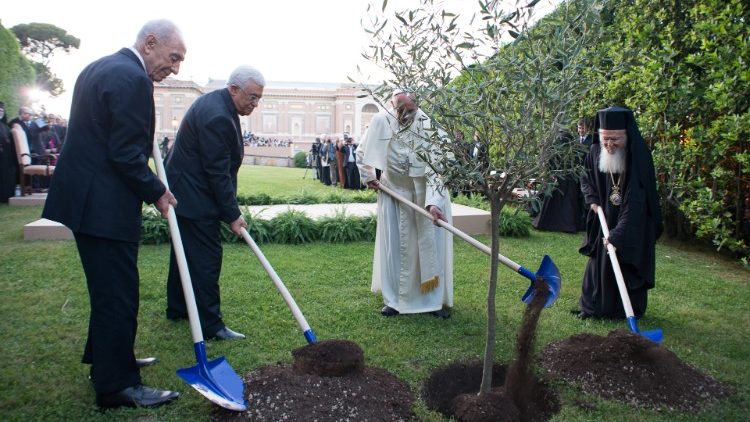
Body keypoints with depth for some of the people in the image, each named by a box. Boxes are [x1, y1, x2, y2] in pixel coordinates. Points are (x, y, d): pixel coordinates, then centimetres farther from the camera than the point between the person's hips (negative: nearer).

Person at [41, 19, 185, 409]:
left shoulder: (98, 68, 14)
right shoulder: (132, 79, -18)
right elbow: (126, 155, -21)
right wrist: (157, 193, -8)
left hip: (86, 197, 11)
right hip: (104, 204, -10)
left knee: (108, 288, 23)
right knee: (118, 294, -1)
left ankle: (104, 357, 39)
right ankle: (117, 385, 11)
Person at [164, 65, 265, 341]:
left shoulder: (214, 102, 10)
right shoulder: (217, 116, -24)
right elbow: (218, 172, -24)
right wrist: (233, 215, -18)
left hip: (184, 191, 11)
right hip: (195, 196, -11)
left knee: (186, 252, 19)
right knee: (206, 258, -7)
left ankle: (177, 309, 33)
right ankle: (211, 325, 0)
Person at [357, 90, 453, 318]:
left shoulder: (430, 126, -26)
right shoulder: (381, 122, -19)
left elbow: (436, 170, -31)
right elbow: (362, 153, 0)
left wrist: (434, 203, -41)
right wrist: (368, 177, 0)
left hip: (427, 192, -1)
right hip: (395, 189, 1)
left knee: (430, 244, 3)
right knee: (395, 245, 5)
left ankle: (433, 299, 16)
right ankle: (394, 298, 16)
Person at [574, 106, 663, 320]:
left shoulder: (639, 156, -25)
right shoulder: (595, 151, -9)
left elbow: (636, 202, -30)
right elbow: (586, 179, 13)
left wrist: (618, 234, -35)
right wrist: (593, 199, -5)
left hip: (633, 225, -5)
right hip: (604, 218, 5)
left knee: (628, 265, 2)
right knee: (598, 261, 11)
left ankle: (630, 311, 16)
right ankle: (592, 306, 24)